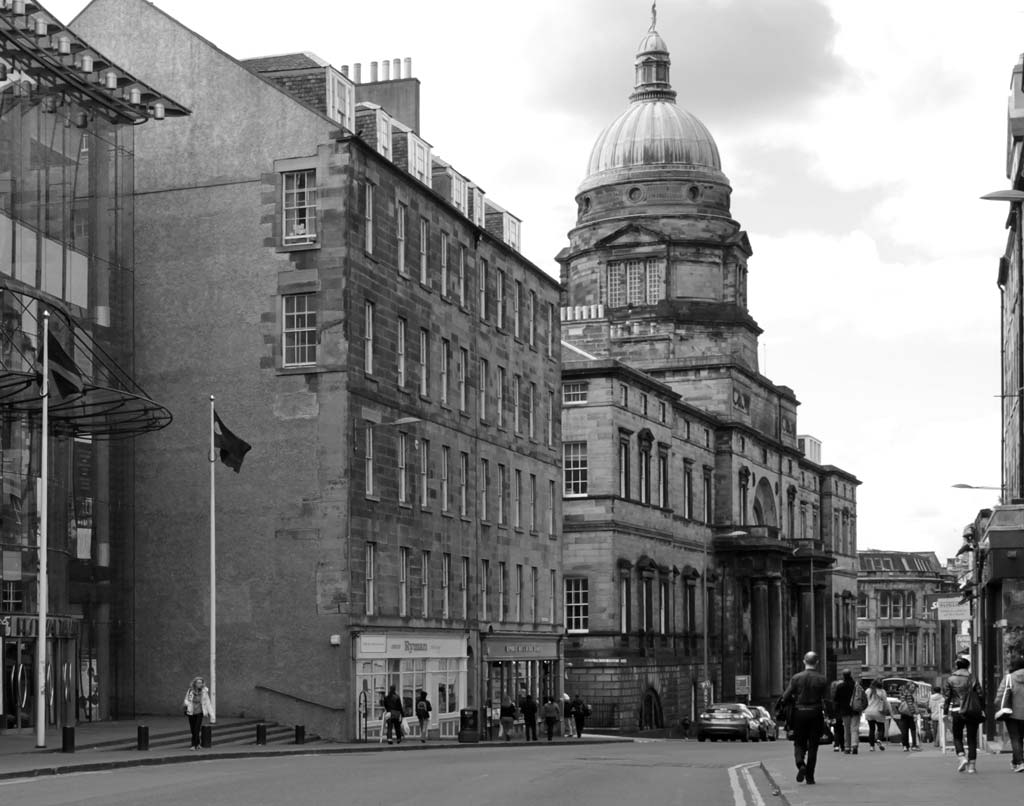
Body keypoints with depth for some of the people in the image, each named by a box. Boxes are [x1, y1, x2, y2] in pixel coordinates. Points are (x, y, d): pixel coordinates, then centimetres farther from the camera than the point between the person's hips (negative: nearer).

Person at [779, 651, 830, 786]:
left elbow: (786, 697, -6)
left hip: (799, 714, 0)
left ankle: (801, 764, -14)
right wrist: (827, 715, 7)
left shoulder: (796, 678, -4)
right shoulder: (822, 679, -3)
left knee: (799, 743, 13)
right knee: (812, 746, 8)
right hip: (815, 715, 0)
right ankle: (809, 776, 6)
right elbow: (826, 701, -7)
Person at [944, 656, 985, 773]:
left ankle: (962, 758, -10)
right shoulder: (972, 678, 1)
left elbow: (947, 697, -1)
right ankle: (972, 765, 3)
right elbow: (980, 695, 0)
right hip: (972, 711, 1)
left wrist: (945, 713, 4)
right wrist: (982, 710, 9)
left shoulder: (950, 679, 0)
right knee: (972, 738, 6)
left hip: (957, 711, -1)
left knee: (957, 737, 13)